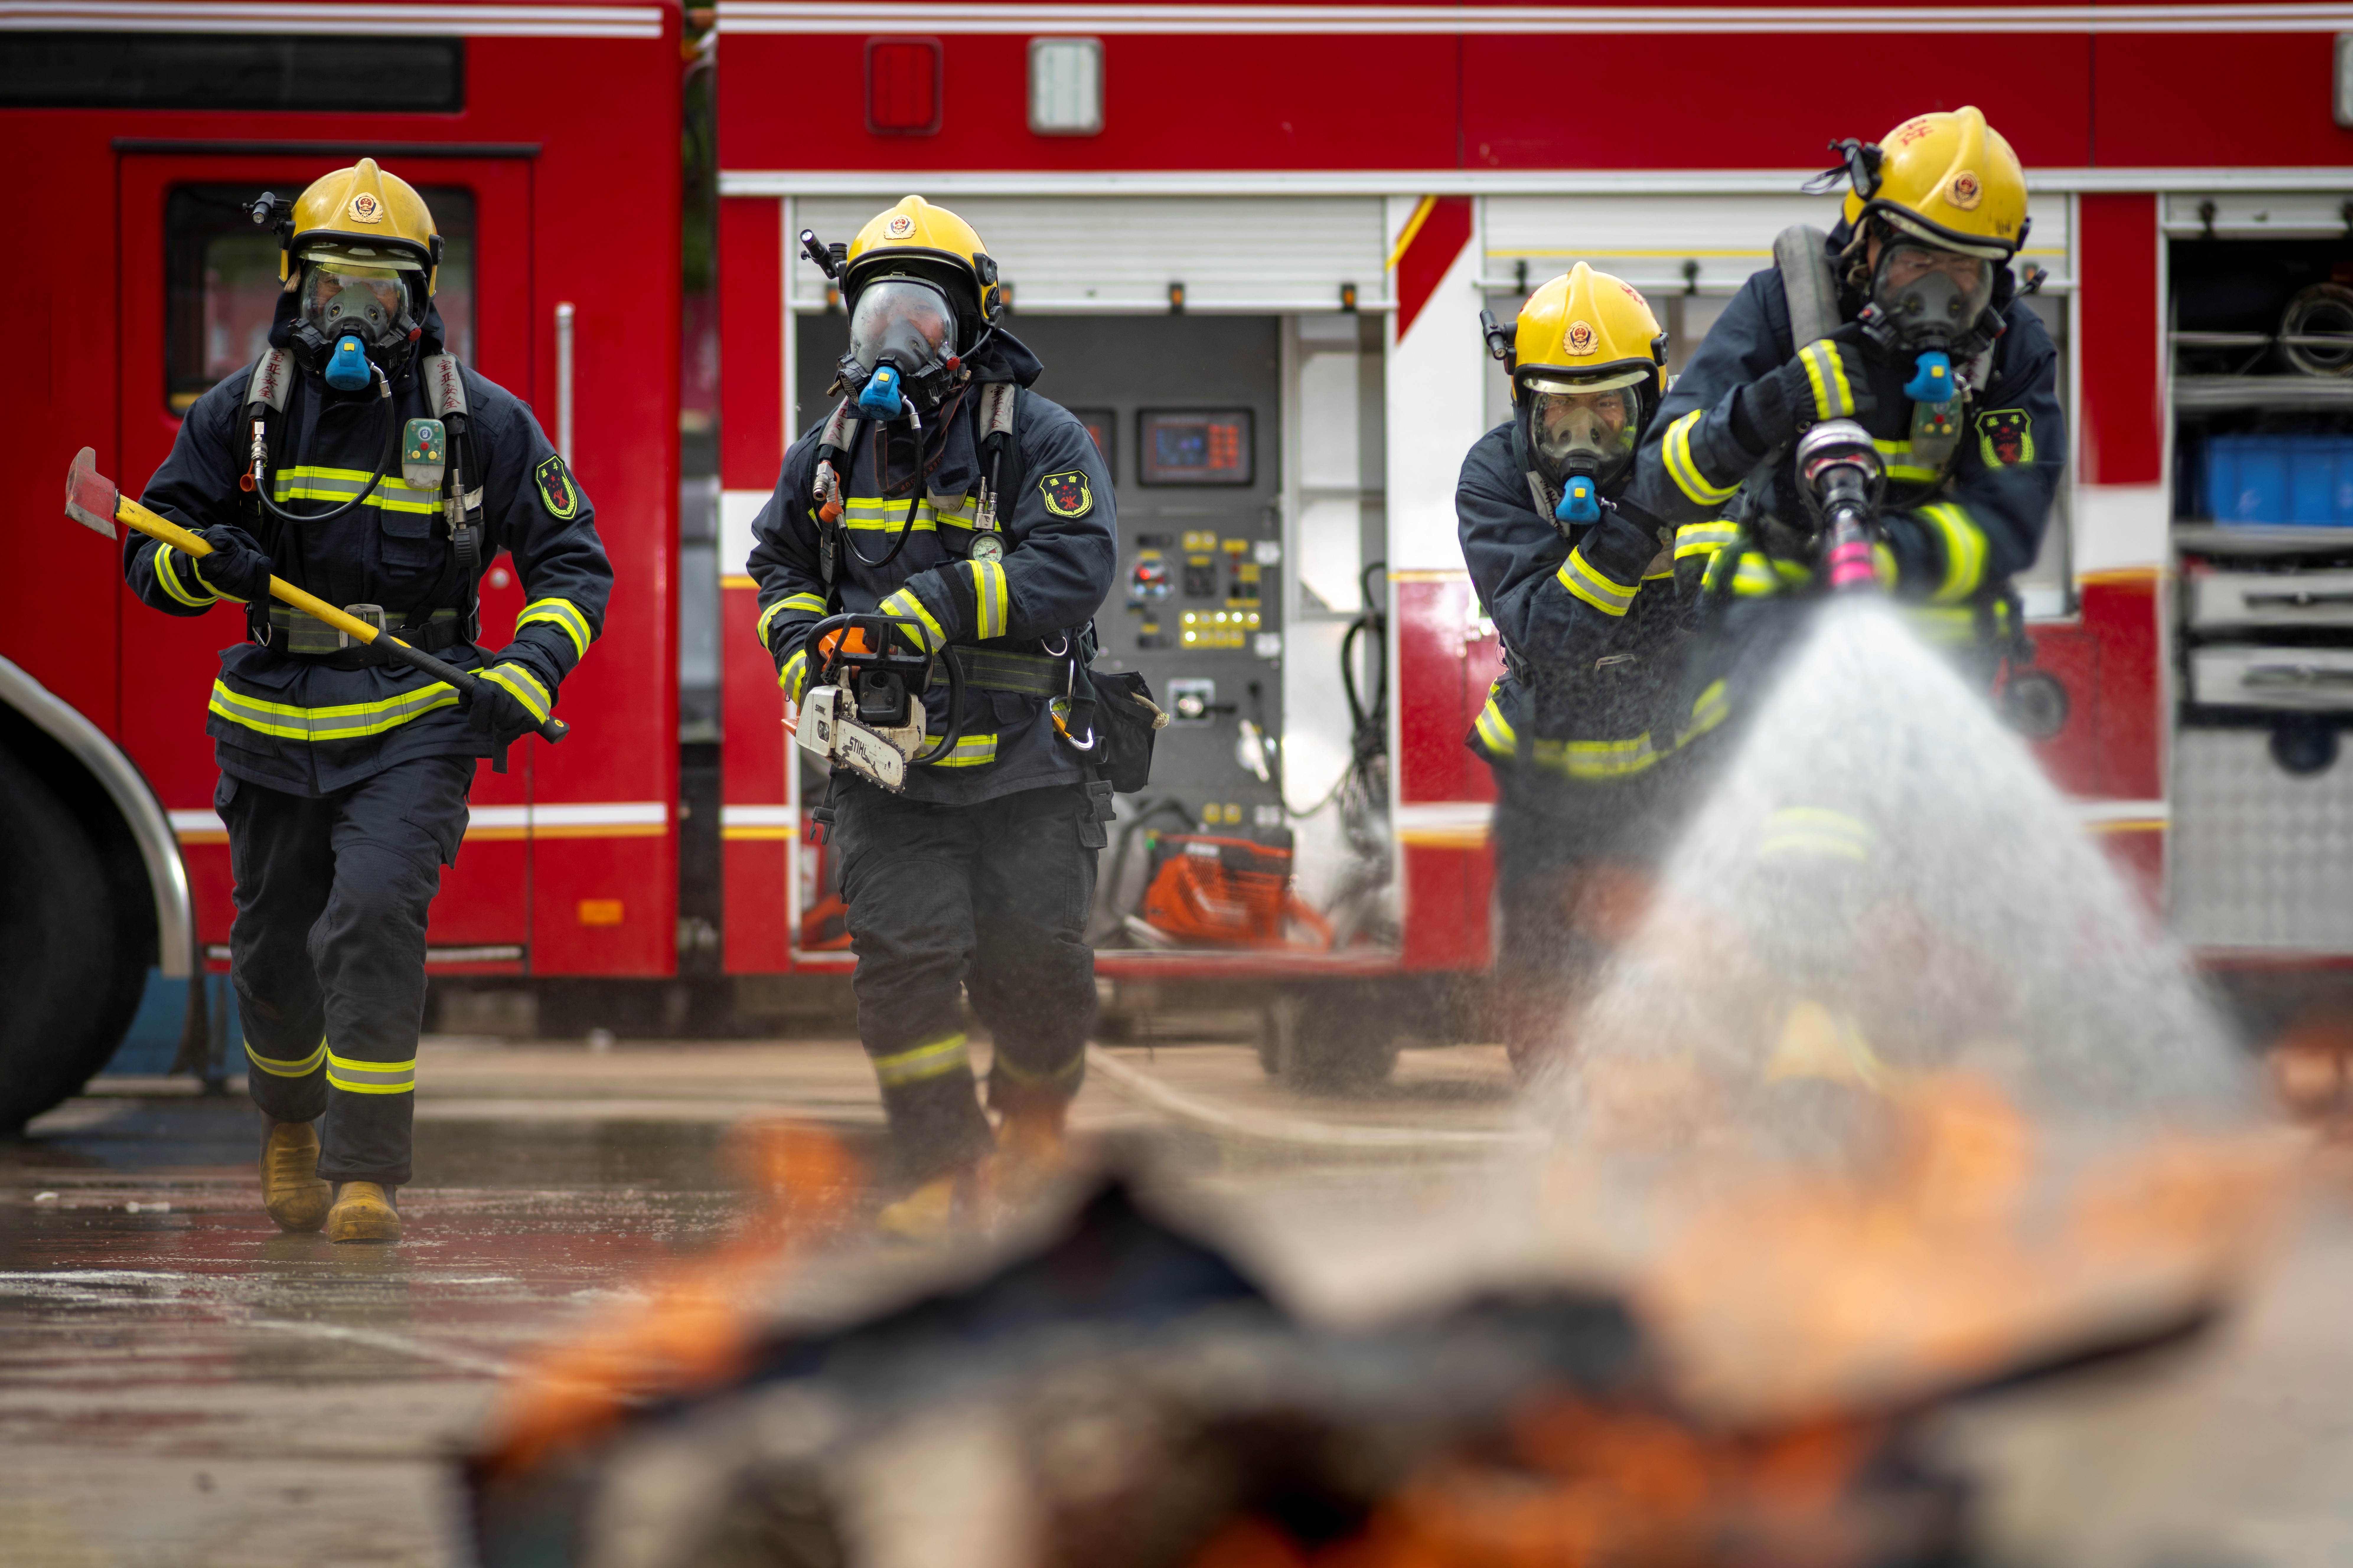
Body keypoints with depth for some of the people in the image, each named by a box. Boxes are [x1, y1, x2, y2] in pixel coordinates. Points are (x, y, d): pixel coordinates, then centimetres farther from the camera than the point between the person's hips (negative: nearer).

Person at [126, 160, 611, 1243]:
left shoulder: (478, 421, -1)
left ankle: (368, 1175, -17)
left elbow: (571, 563, 4)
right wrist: (203, 564, -17)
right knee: (275, 953, 13)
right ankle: (291, 1120, 44)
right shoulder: (242, 412, 3)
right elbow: (148, 559, 7)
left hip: (414, 724, -3)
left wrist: (530, 674, -13)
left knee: (376, 920, -21)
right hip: (276, 725, 3)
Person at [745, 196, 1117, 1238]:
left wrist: (940, 606, -25)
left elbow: (1072, 573, -18)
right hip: (890, 770, 3)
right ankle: (942, 1167, -4)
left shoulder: (1041, 441, -5)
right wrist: (803, 645, 6)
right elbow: (779, 559, 26)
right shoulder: (832, 450, 10)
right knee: (905, 952, -13)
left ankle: (1034, 1112, 31)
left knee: (1034, 966, -1)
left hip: (1025, 769, -2)